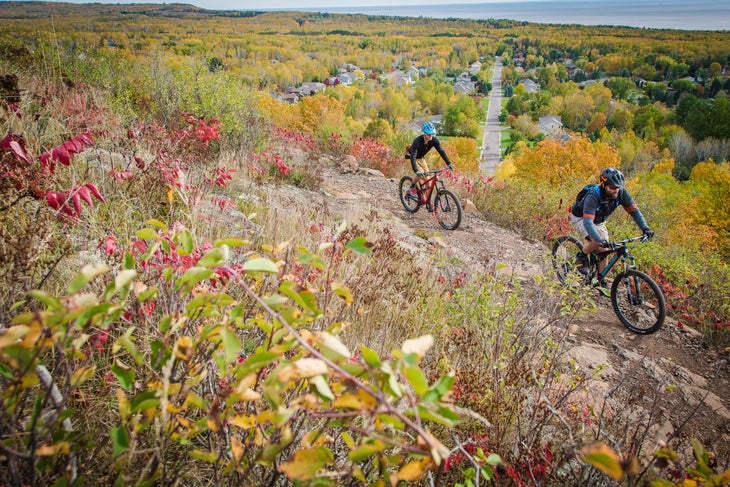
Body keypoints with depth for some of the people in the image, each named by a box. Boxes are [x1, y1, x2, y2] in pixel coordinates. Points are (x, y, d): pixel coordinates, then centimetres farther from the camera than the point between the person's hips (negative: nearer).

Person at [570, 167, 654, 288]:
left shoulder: (621, 193, -23)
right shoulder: (593, 196, -39)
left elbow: (634, 210, -14)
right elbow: (587, 222, -46)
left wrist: (645, 228, -27)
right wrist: (600, 240, -58)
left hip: (598, 221, 6)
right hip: (580, 218, -6)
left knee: (604, 250, -4)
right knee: (596, 241, -31)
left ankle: (600, 280, 12)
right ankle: (581, 257, -3)